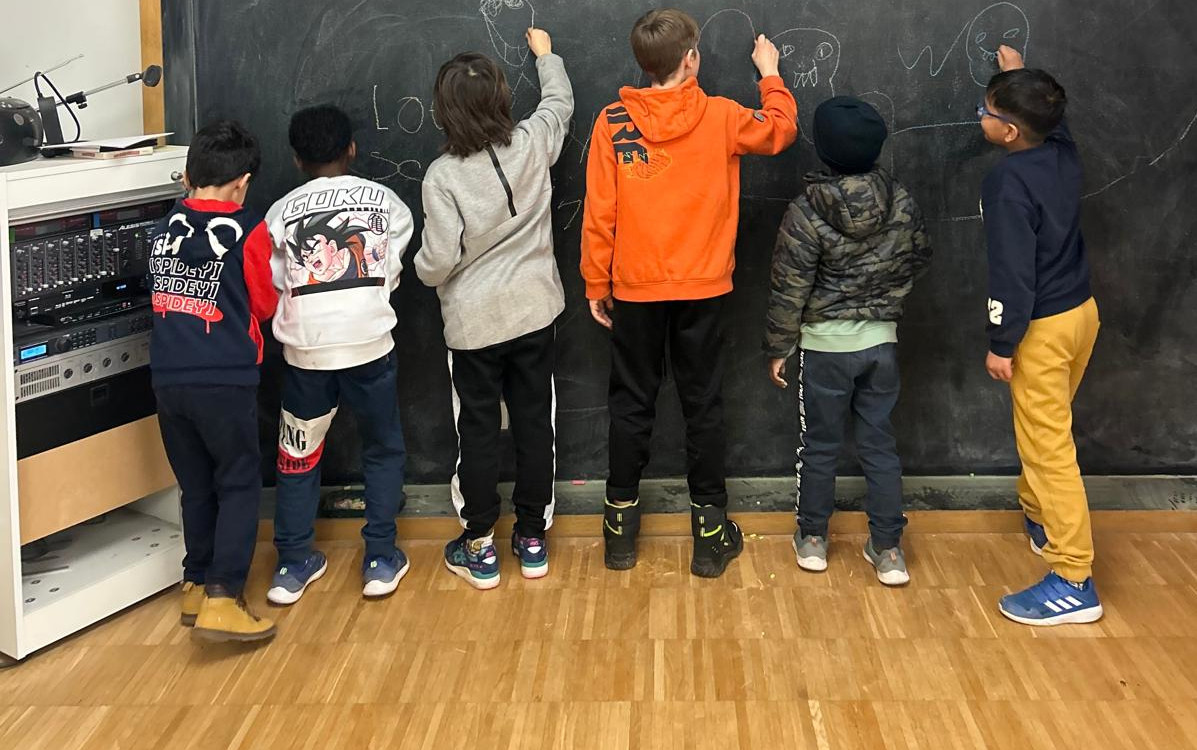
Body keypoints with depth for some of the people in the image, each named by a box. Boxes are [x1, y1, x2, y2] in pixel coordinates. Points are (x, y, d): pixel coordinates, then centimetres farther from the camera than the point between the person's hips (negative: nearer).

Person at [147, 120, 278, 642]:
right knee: (239, 486, 4)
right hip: (224, 380, -5)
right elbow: (265, 305, 3)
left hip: (168, 379, 5)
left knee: (196, 487, 18)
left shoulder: (166, 228, 7)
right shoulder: (248, 230, -7)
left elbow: (162, 295, 15)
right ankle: (221, 599, -6)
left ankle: (196, 587, 26)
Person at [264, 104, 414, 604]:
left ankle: (293, 565, 19)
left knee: (298, 455, 15)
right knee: (383, 450, 16)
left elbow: (276, 283, 3)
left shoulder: (280, 213, 4)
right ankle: (380, 560, 15)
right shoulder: (385, 201, 3)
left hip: (305, 349, 1)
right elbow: (392, 272, 1)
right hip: (369, 343, 0)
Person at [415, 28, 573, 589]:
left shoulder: (443, 175, -17)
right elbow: (560, 102, 16)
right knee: (534, 424, 12)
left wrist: (422, 269, 7)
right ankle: (532, 539, 22)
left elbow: (438, 261, -17)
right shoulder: (531, 146, -7)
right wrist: (545, 54, 33)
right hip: (533, 313, 3)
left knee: (478, 432, 7)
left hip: (474, 322, -3)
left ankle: (479, 548, 16)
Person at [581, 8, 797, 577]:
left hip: (635, 289, 0)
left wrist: (596, 283, 4)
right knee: (703, 406, 9)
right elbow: (781, 129, 12)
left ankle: (621, 528, 18)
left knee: (632, 406, 11)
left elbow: (599, 213, -6)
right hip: (703, 288, 0)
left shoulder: (613, 123, -8)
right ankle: (710, 532, 14)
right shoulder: (719, 118, -7)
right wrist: (770, 73, 27)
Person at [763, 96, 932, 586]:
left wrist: (777, 349, -2)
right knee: (880, 443, 11)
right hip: (881, 341, 3)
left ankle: (812, 539, 25)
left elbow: (789, 290, -13)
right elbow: (919, 257, 10)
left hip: (825, 344, -3)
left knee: (820, 444, 12)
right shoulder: (900, 201, -6)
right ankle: (888, 549, 15)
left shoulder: (807, 213, -18)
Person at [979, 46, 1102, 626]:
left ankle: (1074, 582, -2)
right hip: (1080, 310, 9)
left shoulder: (1008, 184, -23)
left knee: (1048, 446, -4)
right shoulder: (1063, 150, -1)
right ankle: (1038, 513, 47)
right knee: (1044, 431, 27)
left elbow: (1012, 271, -22)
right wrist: (1019, 76, 37)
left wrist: (1000, 345, -14)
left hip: (1043, 327, -9)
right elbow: (1051, 118, 26)